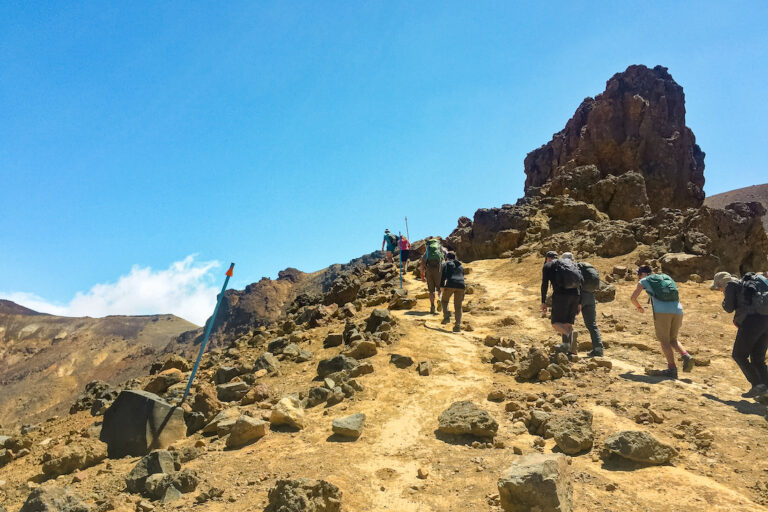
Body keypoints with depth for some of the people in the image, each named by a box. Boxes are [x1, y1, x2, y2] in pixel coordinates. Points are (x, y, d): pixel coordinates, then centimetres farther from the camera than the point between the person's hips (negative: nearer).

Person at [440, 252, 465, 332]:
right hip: (461, 285, 4)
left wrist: (441, 285, -11)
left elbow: (443, 274, -4)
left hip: (450, 284, -4)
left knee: (445, 300, 21)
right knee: (458, 306, 9)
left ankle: (446, 317, 4)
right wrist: (462, 295, 31)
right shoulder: (460, 266, 30)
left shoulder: (447, 264, 15)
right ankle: (457, 326, 4)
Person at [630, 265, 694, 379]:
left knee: (664, 341, 4)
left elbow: (633, 297, 5)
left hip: (662, 311, -5)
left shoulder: (644, 281, 14)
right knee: (672, 340, 19)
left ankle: (672, 369, -4)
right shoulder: (666, 278, 29)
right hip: (677, 310, 5)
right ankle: (686, 356, -4)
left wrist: (639, 307, 24)